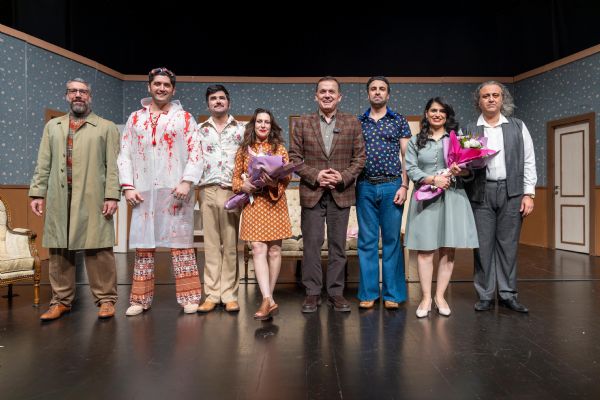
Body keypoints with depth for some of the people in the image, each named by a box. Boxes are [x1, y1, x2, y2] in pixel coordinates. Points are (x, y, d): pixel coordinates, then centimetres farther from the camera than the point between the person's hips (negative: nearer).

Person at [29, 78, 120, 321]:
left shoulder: (106, 127, 9)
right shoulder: (52, 127, 20)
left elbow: (112, 165, 0)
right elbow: (43, 164, 14)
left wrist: (112, 196, -10)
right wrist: (37, 193, 4)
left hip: (93, 199, -3)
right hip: (59, 199, 4)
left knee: (98, 250, -3)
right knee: (59, 250, 6)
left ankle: (106, 299, 5)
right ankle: (61, 301, 16)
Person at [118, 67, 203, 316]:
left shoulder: (184, 117, 8)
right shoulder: (135, 118, 15)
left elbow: (196, 153, 0)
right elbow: (125, 154, 11)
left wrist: (187, 181, -13)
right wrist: (127, 186, -1)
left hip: (175, 191, -2)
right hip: (143, 192, 3)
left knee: (181, 243, -1)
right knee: (143, 245, 5)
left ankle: (189, 297, 7)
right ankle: (141, 299, 15)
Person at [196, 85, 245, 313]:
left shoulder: (241, 129, 10)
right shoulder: (199, 130, 13)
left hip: (232, 191, -1)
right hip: (207, 191, 2)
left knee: (230, 244, 1)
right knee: (211, 244, 3)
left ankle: (229, 294, 8)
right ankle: (212, 294, 10)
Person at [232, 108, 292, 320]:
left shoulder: (279, 148, 9)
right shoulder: (244, 149, 12)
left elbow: (287, 177, 1)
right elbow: (235, 177, 11)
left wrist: (275, 183, -20)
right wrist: (244, 186, -11)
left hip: (275, 203, 0)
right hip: (253, 204, 0)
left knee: (274, 250, 3)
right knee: (258, 250, -10)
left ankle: (268, 297, 17)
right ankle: (268, 300, -12)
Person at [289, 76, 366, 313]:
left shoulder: (353, 123, 7)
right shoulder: (302, 124, 6)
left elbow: (359, 158, 4)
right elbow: (294, 158, 2)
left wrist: (343, 177, -11)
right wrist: (315, 176, -11)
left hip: (341, 193, 1)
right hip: (311, 193, 0)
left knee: (338, 245, 6)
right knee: (311, 244, 2)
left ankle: (336, 293, 16)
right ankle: (312, 293, 13)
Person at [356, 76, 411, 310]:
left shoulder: (399, 122, 8)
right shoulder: (357, 123, 12)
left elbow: (406, 157, 4)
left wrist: (404, 186, -6)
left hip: (392, 186, -1)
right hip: (365, 187, 1)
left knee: (392, 240, 2)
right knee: (366, 241, 4)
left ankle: (393, 294, 11)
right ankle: (368, 293, 13)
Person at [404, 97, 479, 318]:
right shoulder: (415, 141, 11)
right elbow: (411, 170, 0)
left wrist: (460, 171, -16)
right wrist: (433, 179, -15)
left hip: (452, 196, 1)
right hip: (425, 197, -1)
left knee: (448, 249, 0)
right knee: (425, 249, -3)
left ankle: (440, 296, 11)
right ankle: (425, 298, 7)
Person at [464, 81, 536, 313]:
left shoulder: (518, 127, 12)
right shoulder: (469, 130, 10)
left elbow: (529, 162, 8)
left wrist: (528, 194, 1)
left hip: (511, 192, 1)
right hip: (481, 193, 0)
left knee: (508, 244, 3)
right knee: (483, 245, 1)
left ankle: (508, 294, 13)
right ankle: (485, 296, 9)